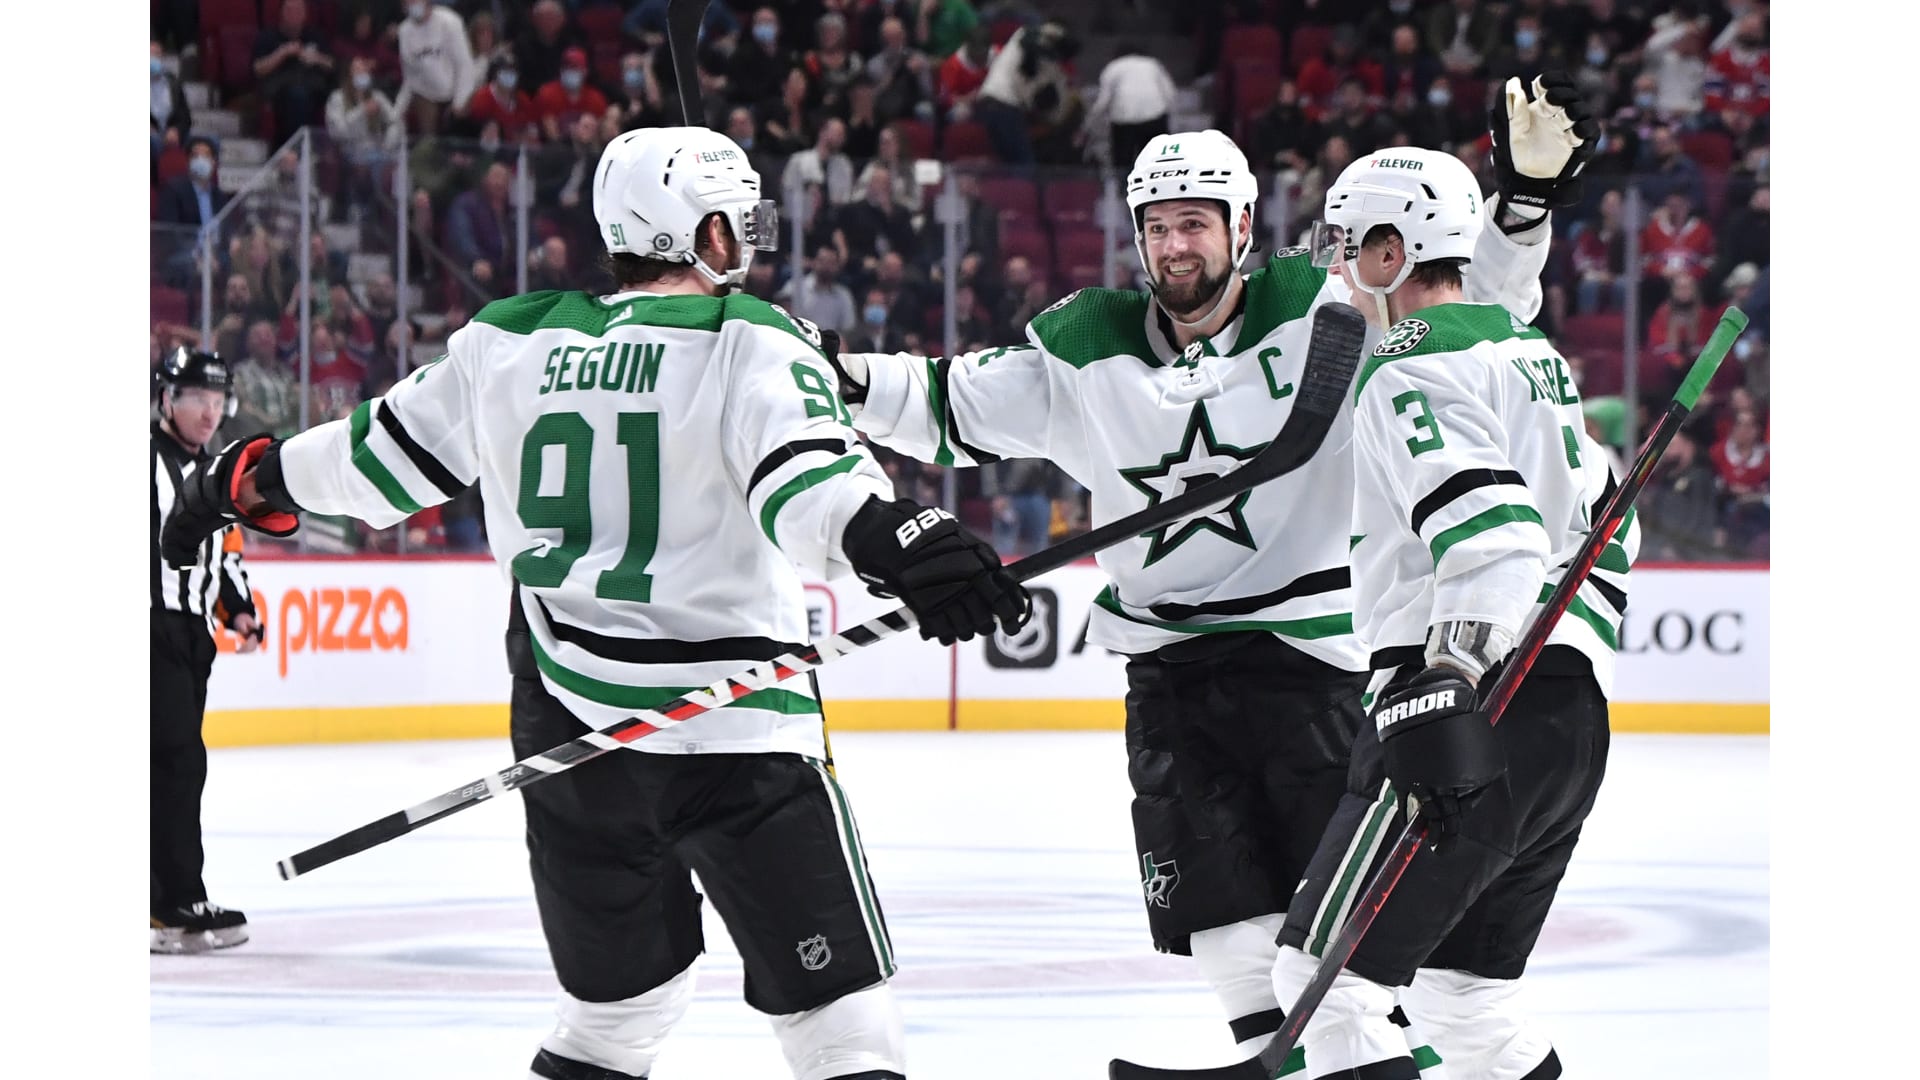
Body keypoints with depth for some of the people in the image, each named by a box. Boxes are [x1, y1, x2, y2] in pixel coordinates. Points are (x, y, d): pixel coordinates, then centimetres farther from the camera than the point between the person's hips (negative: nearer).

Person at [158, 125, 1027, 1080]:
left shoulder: (508, 341, 8)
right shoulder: (751, 345, -7)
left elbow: (387, 458, 18)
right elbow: (805, 475, -26)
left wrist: (259, 479, 34)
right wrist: (895, 539, -41)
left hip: (564, 720, 6)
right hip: (731, 735, -6)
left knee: (617, 994, 22)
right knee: (833, 1000, -3)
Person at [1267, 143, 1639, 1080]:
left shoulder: (1409, 369, -10)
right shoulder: (1524, 346, 20)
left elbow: (1487, 534, -25)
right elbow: (1603, 524, 27)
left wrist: (1442, 700, -32)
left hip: (1485, 709, -10)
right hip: (1574, 713, 10)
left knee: (1325, 973, -7)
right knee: (1457, 990, 19)